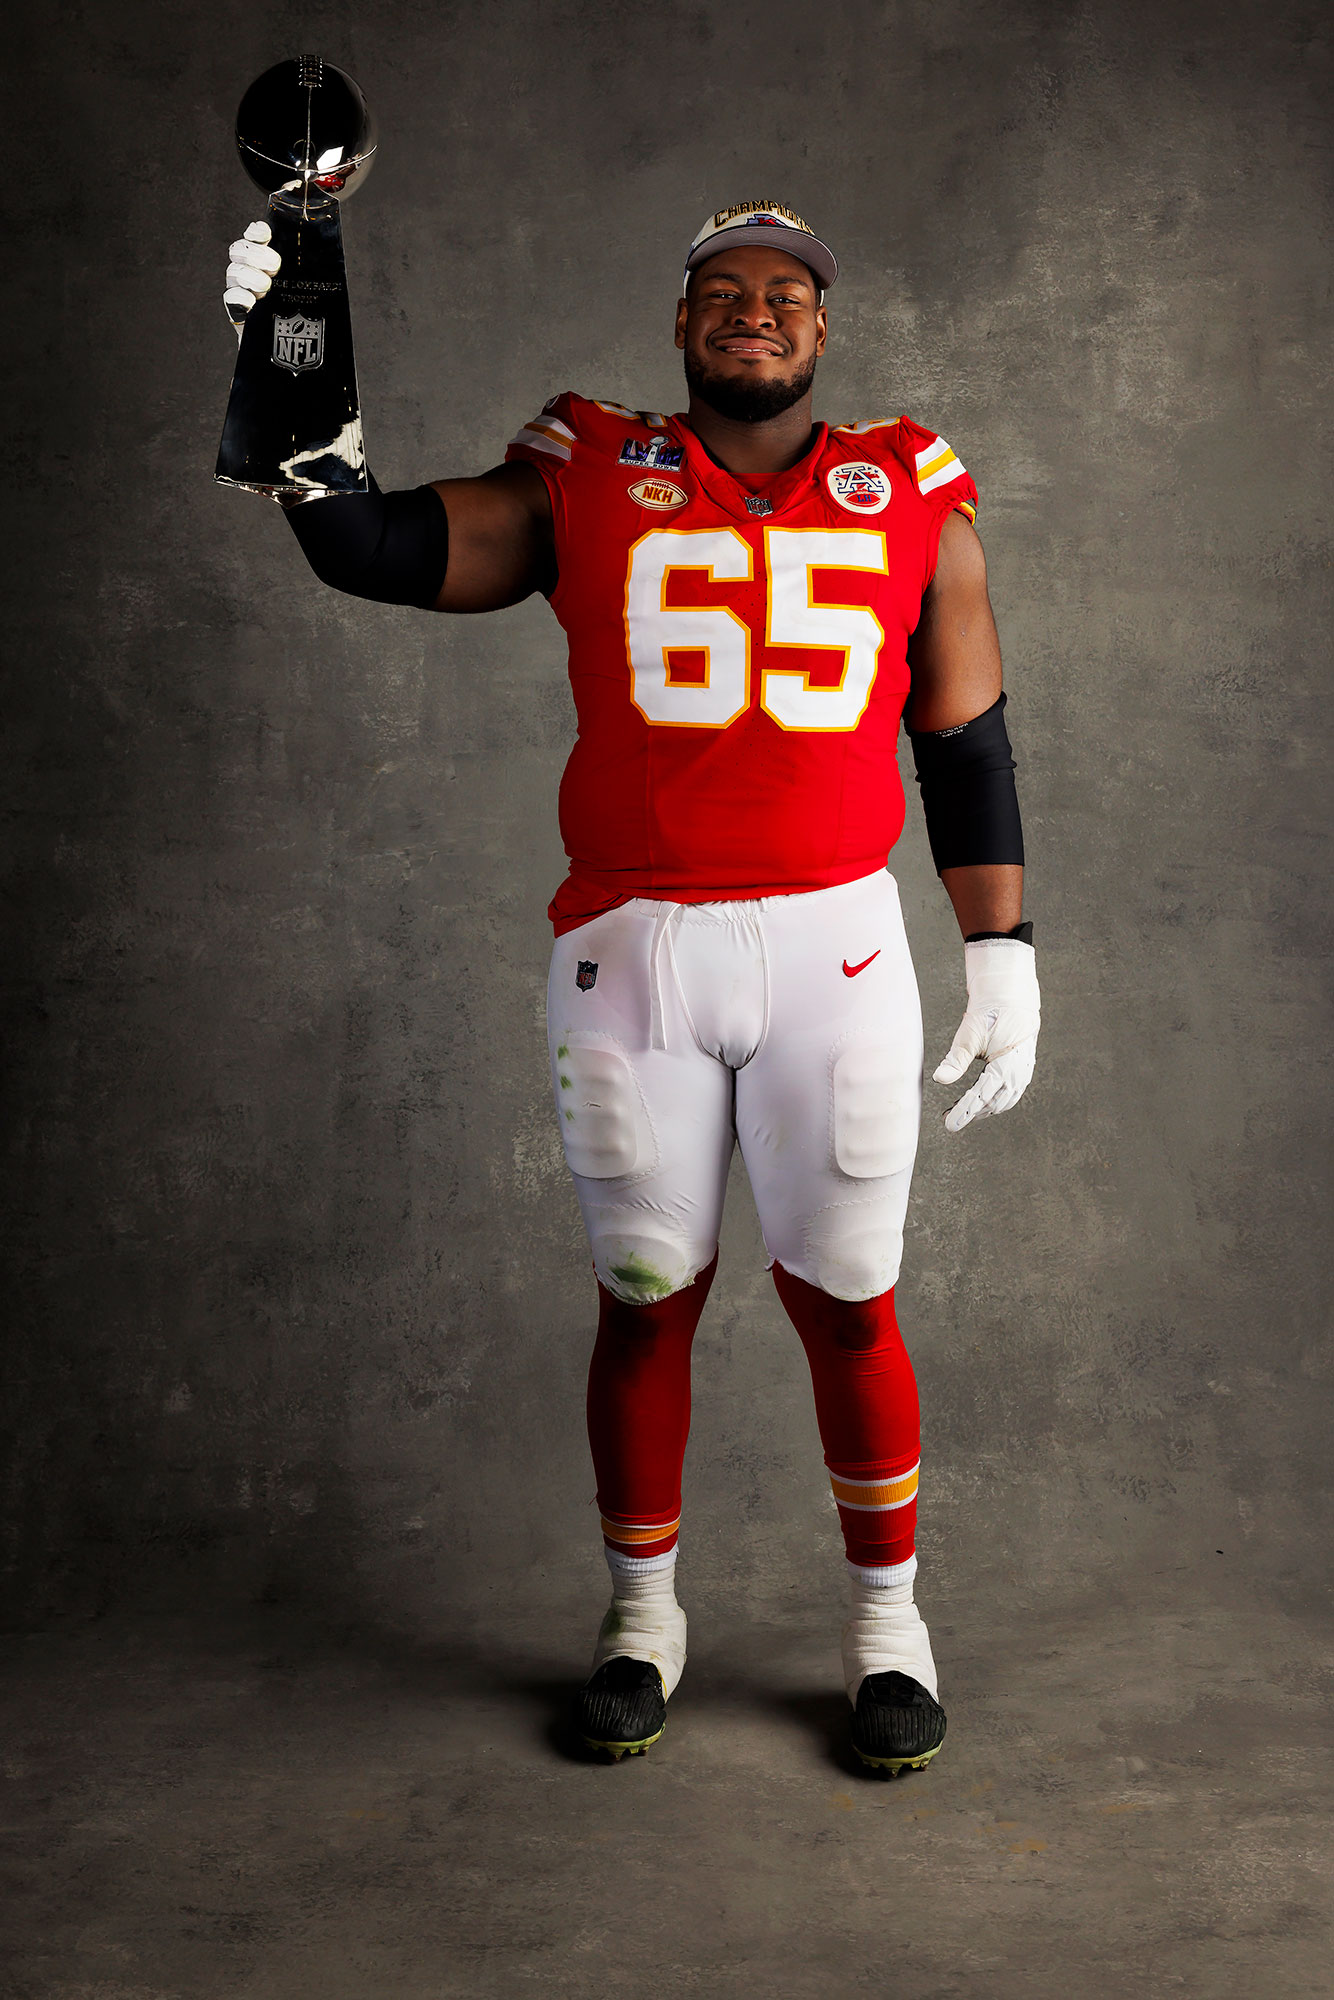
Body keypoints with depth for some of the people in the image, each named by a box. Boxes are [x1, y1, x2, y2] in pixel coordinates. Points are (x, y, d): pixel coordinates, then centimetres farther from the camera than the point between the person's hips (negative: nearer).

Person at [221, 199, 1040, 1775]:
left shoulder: (914, 505, 7)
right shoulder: (584, 488, 4)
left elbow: (967, 746, 10)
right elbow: (369, 547, -1)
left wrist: (1001, 953, 6)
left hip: (835, 948, 0)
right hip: (631, 952, 0)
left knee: (844, 1300, 7)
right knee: (646, 1295, 10)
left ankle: (885, 1617, 27)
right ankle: (642, 1614, 30)